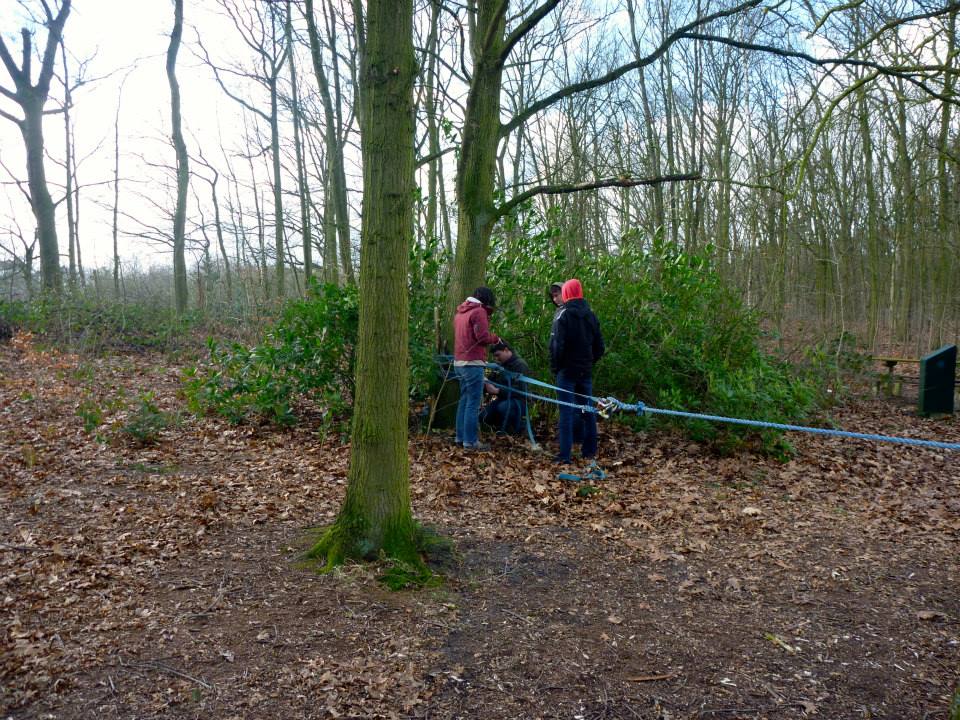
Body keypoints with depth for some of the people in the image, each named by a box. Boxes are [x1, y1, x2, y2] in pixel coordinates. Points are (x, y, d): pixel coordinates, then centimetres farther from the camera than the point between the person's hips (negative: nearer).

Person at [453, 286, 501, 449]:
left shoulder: (460, 312, 18)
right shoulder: (479, 311, -10)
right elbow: (483, 337, -16)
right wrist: (496, 338, 1)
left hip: (459, 362, 9)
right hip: (472, 362, -9)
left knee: (464, 400, 16)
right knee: (473, 403, -6)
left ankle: (461, 437, 20)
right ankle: (470, 441, -4)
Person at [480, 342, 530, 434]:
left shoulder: (520, 365, -14)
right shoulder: (500, 364, 10)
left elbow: (519, 389, -26)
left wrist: (497, 391, -33)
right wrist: (484, 385, -9)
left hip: (519, 402, -7)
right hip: (503, 399, 7)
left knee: (503, 407, -37)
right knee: (483, 416, -10)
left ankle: (518, 427, -11)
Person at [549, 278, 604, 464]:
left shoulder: (563, 314, -11)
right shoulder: (590, 315, 9)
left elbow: (556, 344, -17)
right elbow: (599, 346, 11)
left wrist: (555, 366, -5)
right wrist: (590, 362, 16)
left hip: (567, 370, -6)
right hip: (586, 372, 6)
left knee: (567, 411, -5)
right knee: (588, 410, 13)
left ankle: (565, 454, -6)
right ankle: (589, 451, 20)